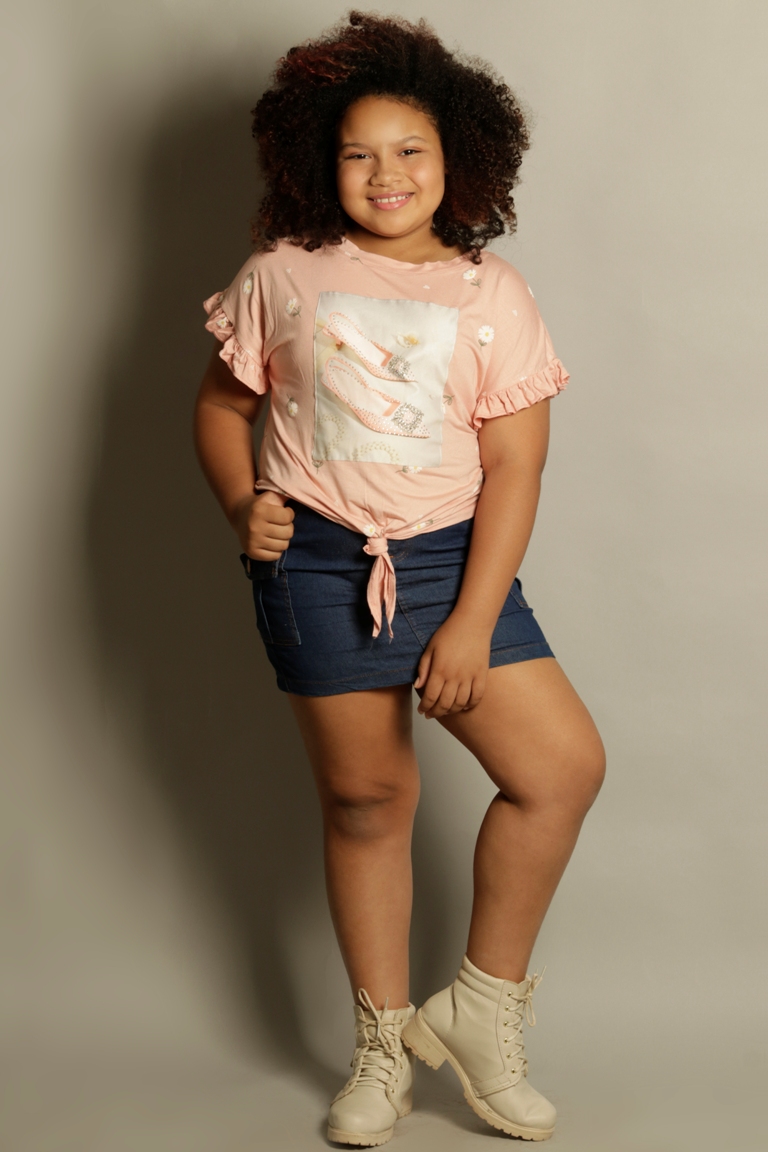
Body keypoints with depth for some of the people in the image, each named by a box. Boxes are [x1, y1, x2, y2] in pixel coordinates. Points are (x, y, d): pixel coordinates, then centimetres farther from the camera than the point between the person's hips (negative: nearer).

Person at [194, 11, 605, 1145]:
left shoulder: (492, 294, 1)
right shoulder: (281, 277, 3)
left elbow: (514, 467, -4)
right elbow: (223, 403, 14)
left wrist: (472, 623, -11)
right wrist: (241, 503, -7)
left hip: (452, 556, 1)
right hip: (317, 564, -1)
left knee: (564, 765, -8)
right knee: (366, 799, 7)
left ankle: (481, 1006, 12)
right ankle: (385, 1043, 26)